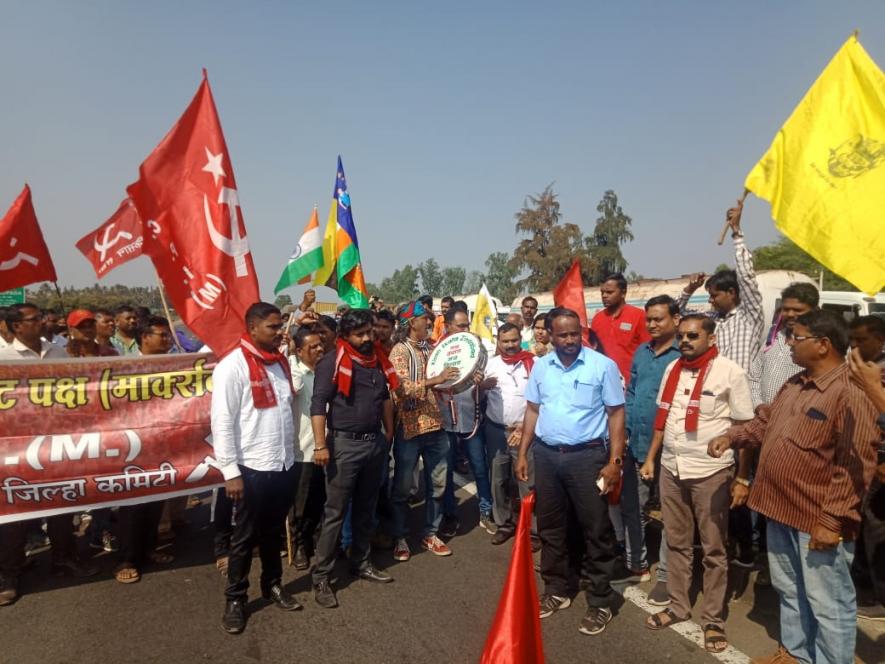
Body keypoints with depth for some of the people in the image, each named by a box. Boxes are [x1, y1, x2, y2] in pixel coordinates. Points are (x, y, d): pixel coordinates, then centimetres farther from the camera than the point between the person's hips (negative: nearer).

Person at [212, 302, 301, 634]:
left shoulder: (281, 362, 9)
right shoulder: (232, 366, -13)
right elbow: (222, 422, -15)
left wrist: (290, 450, 13)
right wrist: (230, 471, -17)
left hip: (284, 465, 6)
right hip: (252, 469, -6)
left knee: (274, 531, 20)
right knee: (245, 537, 9)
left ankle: (273, 584, 37)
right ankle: (235, 599, 25)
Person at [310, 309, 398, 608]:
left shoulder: (379, 358, 9)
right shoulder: (333, 361, -10)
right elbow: (318, 404, -14)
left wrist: (389, 433, 18)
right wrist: (321, 445, -20)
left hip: (375, 442, 6)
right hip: (345, 444, -6)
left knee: (366, 508, 17)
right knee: (335, 512, 0)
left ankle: (361, 563, 31)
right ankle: (321, 577, 10)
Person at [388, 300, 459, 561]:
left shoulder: (430, 348, 12)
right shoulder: (400, 351, -9)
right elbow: (403, 388, -20)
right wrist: (435, 380, -30)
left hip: (435, 426, 7)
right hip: (409, 428, -6)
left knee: (437, 483, 13)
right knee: (402, 487, 6)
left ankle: (430, 533, 27)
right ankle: (400, 537, 20)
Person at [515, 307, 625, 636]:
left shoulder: (603, 365, -7)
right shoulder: (540, 366, 5)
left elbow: (615, 414, -6)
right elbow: (532, 410, 10)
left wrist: (614, 461, -12)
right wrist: (522, 454, 7)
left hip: (587, 455, -4)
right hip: (546, 454, 4)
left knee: (596, 530, 5)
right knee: (550, 527, 14)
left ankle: (600, 602, 20)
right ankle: (556, 590, 32)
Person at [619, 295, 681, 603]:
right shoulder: (641, 352, 10)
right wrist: (624, 430, 6)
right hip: (636, 443, 6)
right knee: (631, 506, 16)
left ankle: (666, 576, 20)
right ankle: (635, 564, 32)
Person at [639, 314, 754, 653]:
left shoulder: (730, 372, -9)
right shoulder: (673, 369, 7)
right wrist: (650, 458, 13)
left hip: (711, 471, -5)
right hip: (670, 468, 5)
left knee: (713, 549, 9)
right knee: (676, 542, 16)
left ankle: (713, 618, 23)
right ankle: (678, 605, 31)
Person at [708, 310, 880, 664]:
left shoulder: (851, 394, -19)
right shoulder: (793, 385, 9)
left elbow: (855, 466, -23)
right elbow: (765, 423, 21)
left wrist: (833, 520, -23)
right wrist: (731, 436, 4)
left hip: (818, 519, -9)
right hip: (781, 509, 9)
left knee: (827, 602, 8)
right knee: (789, 590, 24)